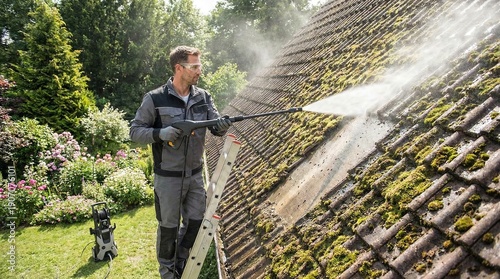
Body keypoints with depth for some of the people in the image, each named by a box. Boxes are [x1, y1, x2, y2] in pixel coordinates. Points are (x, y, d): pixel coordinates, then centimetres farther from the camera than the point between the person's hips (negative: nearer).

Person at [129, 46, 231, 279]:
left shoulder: (203, 97, 1)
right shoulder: (155, 99, -12)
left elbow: (215, 128, -2)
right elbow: (135, 131, -8)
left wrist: (222, 125, -26)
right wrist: (160, 133, -26)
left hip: (195, 174, 5)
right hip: (168, 177, -5)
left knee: (196, 221, 15)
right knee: (169, 226, 9)